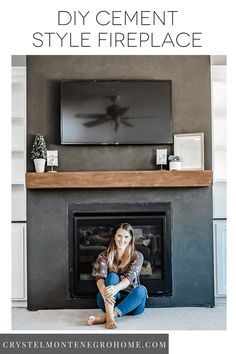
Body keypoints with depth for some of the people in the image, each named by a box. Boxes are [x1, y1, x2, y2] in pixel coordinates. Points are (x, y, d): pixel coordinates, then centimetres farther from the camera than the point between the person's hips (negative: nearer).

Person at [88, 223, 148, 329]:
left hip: (131, 303, 0)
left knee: (141, 290, -31)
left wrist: (116, 288, -40)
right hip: (110, 301, 0)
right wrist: (104, 292, -40)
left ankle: (103, 318, -39)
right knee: (112, 276, -26)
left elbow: (130, 277, -18)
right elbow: (100, 278, -16)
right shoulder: (104, 256, 1)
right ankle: (109, 317, -45)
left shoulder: (137, 256, 0)